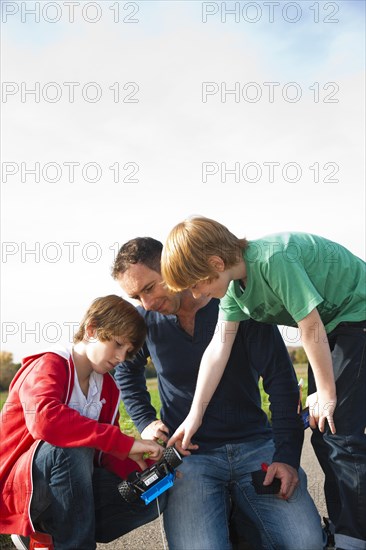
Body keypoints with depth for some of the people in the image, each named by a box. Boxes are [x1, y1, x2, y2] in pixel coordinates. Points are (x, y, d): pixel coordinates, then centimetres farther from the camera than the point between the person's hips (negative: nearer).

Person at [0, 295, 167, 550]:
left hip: (68, 486, 7)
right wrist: (125, 443, -38)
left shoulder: (108, 387, 8)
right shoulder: (49, 366, -16)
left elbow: (107, 453, 4)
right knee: (71, 447, -36)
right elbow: (45, 418, -38)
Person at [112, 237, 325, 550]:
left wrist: (287, 454, -14)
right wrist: (145, 423, 10)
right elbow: (127, 370, 24)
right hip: (188, 454, 0)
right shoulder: (147, 320, 3)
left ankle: (236, 514, 7)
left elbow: (280, 380, -6)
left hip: (255, 443, 0)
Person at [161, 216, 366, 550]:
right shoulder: (234, 287, -4)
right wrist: (195, 416, -9)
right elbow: (219, 348, -6)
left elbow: (311, 328, -26)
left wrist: (326, 393, -15)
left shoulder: (273, 260, -31)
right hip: (332, 326, 9)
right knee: (322, 433, 10)